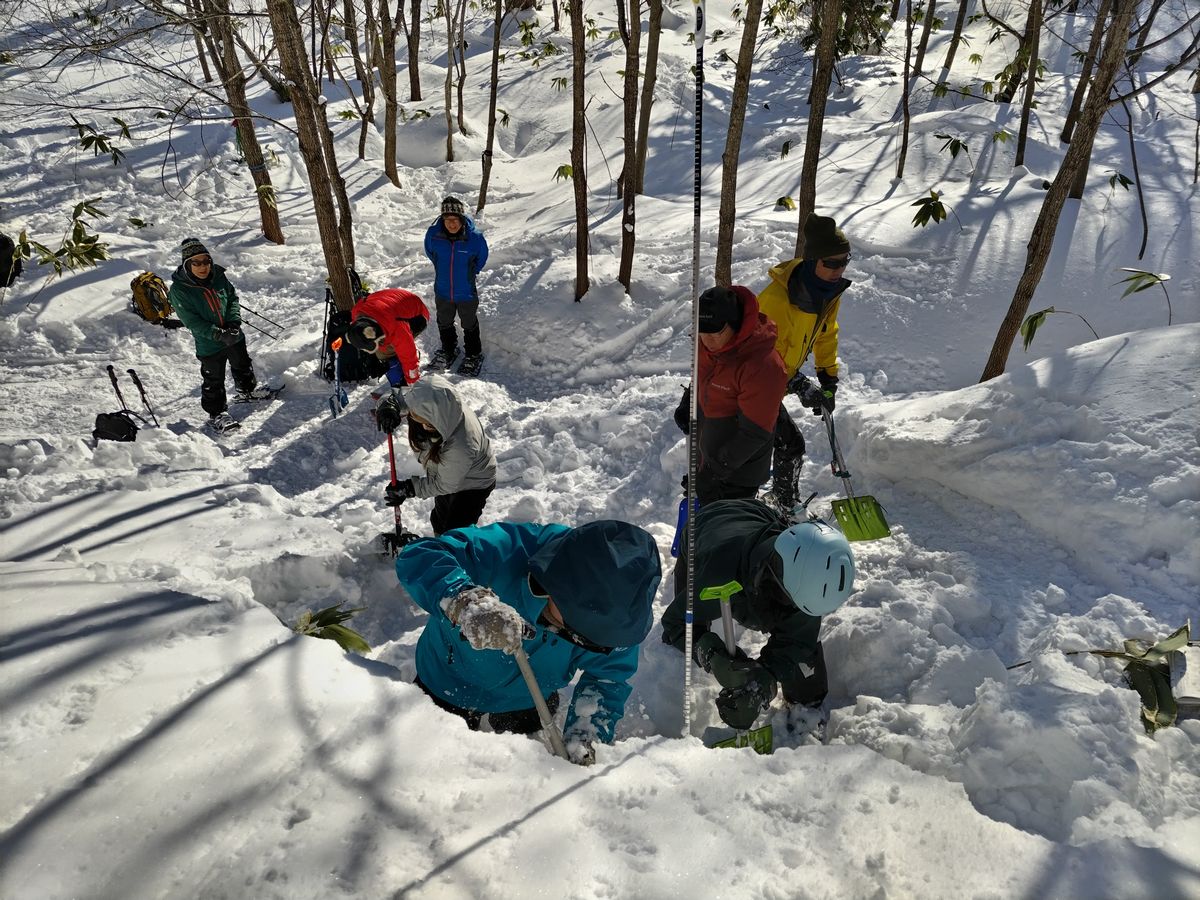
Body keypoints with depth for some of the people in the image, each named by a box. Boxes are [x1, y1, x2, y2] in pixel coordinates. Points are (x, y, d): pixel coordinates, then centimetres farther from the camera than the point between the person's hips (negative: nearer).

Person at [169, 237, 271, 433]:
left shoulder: (218, 276, -7)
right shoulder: (178, 290, -19)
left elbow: (233, 298, 4)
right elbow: (192, 322, -19)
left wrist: (234, 322, -13)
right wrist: (219, 334, -26)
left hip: (234, 336, 5)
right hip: (208, 345, -5)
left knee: (243, 366, 25)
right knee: (213, 380, 6)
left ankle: (247, 391, 51)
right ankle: (217, 413, 22)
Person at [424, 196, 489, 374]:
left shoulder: (475, 237, -22)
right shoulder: (434, 234, -17)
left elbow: (481, 260, -1)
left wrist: (468, 273, 6)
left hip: (467, 293, -2)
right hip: (442, 292, 3)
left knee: (469, 325, 18)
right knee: (444, 324, 24)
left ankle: (474, 354, 41)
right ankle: (448, 350, 49)